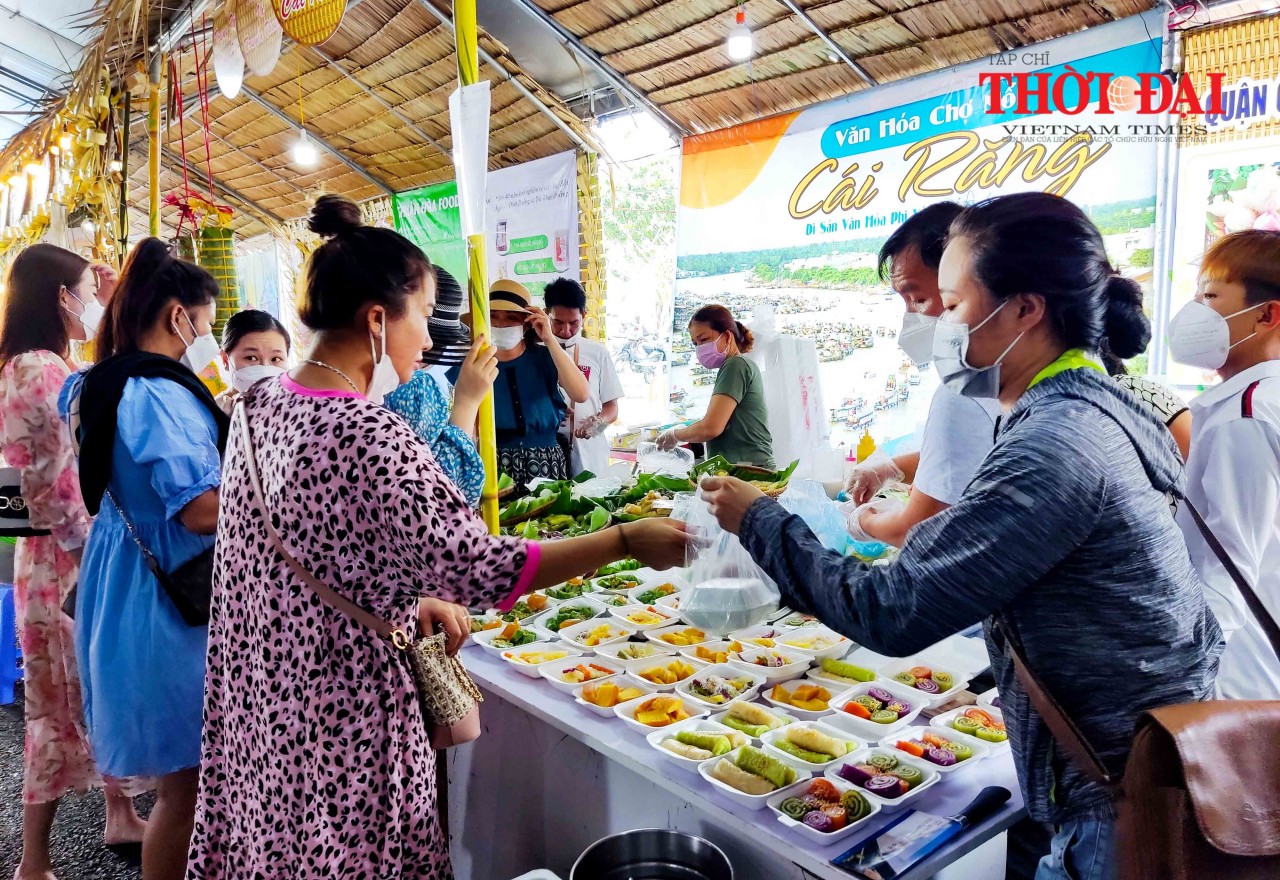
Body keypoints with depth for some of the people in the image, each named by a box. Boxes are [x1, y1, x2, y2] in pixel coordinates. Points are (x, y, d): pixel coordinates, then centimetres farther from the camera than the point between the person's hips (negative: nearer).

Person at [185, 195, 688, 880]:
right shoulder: (368, 437, -27)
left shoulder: (258, 404, 1)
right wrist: (627, 541, -22)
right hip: (341, 710, -8)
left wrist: (405, 596, 6)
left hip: (262, 693, 8)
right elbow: (480, 569, -28)